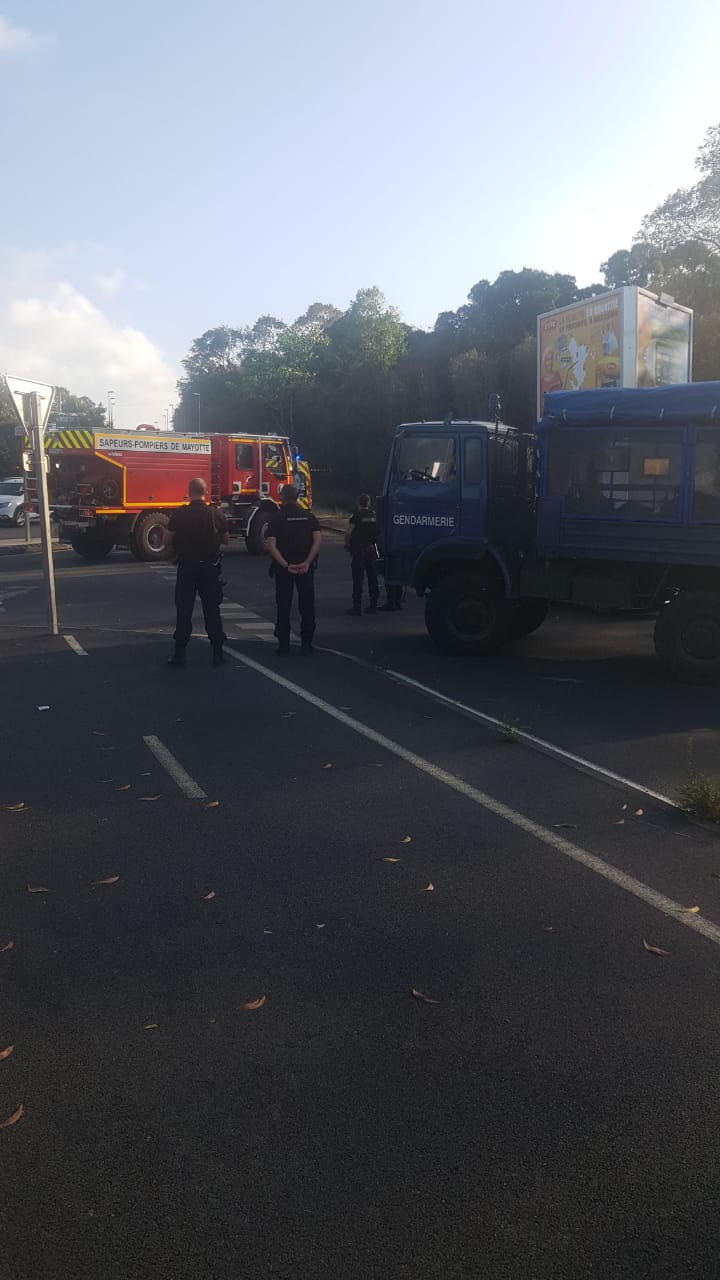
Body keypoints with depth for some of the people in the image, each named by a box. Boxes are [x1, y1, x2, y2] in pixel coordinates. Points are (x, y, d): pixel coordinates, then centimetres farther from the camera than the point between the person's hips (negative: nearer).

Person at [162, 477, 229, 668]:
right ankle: (217, 654, 9)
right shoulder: (216, 514, -2)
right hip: (210, 568, 1)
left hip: (186, 567, -1)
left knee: (184, 611, 6)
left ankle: (180, 655, 7)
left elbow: (166, 541, -4)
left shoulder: (179, 514, -8)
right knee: (212, 610, 9)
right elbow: (226, 540, 9)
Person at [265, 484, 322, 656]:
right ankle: (307, 644, 8)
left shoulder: (277, 517, -2)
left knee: (283, 606, 6)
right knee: (307, 606, 8)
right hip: (306, 568, 2)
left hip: (283, 567, -2)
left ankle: (283, 644, 6)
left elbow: (270, 546, -14)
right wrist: (307, 562, -14)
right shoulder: (308, 516, 5)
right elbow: (318, 540, -8)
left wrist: (285, 565, -16)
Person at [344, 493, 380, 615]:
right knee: (372, 578, 12)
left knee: (358, 579, -2)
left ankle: (357, 607, -3)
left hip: (358, 551, -4)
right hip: (372, 550, 4)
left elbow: (349, 533, -14)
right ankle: (373, 605, 16)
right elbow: (378, 532, 4)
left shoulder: (356, 516, -10)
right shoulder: (374, 515, 2)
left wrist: (347, 545, 1)